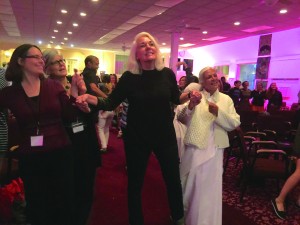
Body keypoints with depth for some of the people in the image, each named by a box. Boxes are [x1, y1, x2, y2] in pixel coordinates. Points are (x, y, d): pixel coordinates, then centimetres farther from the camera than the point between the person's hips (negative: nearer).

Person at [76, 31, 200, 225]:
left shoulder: (167, 73, -6)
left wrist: (189, 95, -11)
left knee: (173, 179, 15)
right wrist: (89, 98, -27)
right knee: (135, 182, 13)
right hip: (136, 137, -1)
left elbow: (176, 99, 9)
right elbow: (111, 104, -10)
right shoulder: (129, 77, -10)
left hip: (165, 135, 2)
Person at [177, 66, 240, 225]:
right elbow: (181, 119, -4)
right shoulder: (194, 97, 2)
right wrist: (190, 106, -21)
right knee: (189, 185, 15)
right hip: (194, 147, 0)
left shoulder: (226, 99, 5)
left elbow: (234, 124, -2)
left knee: (209, 188, 8)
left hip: (214, 150, 0)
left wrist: (218, 113, -16)